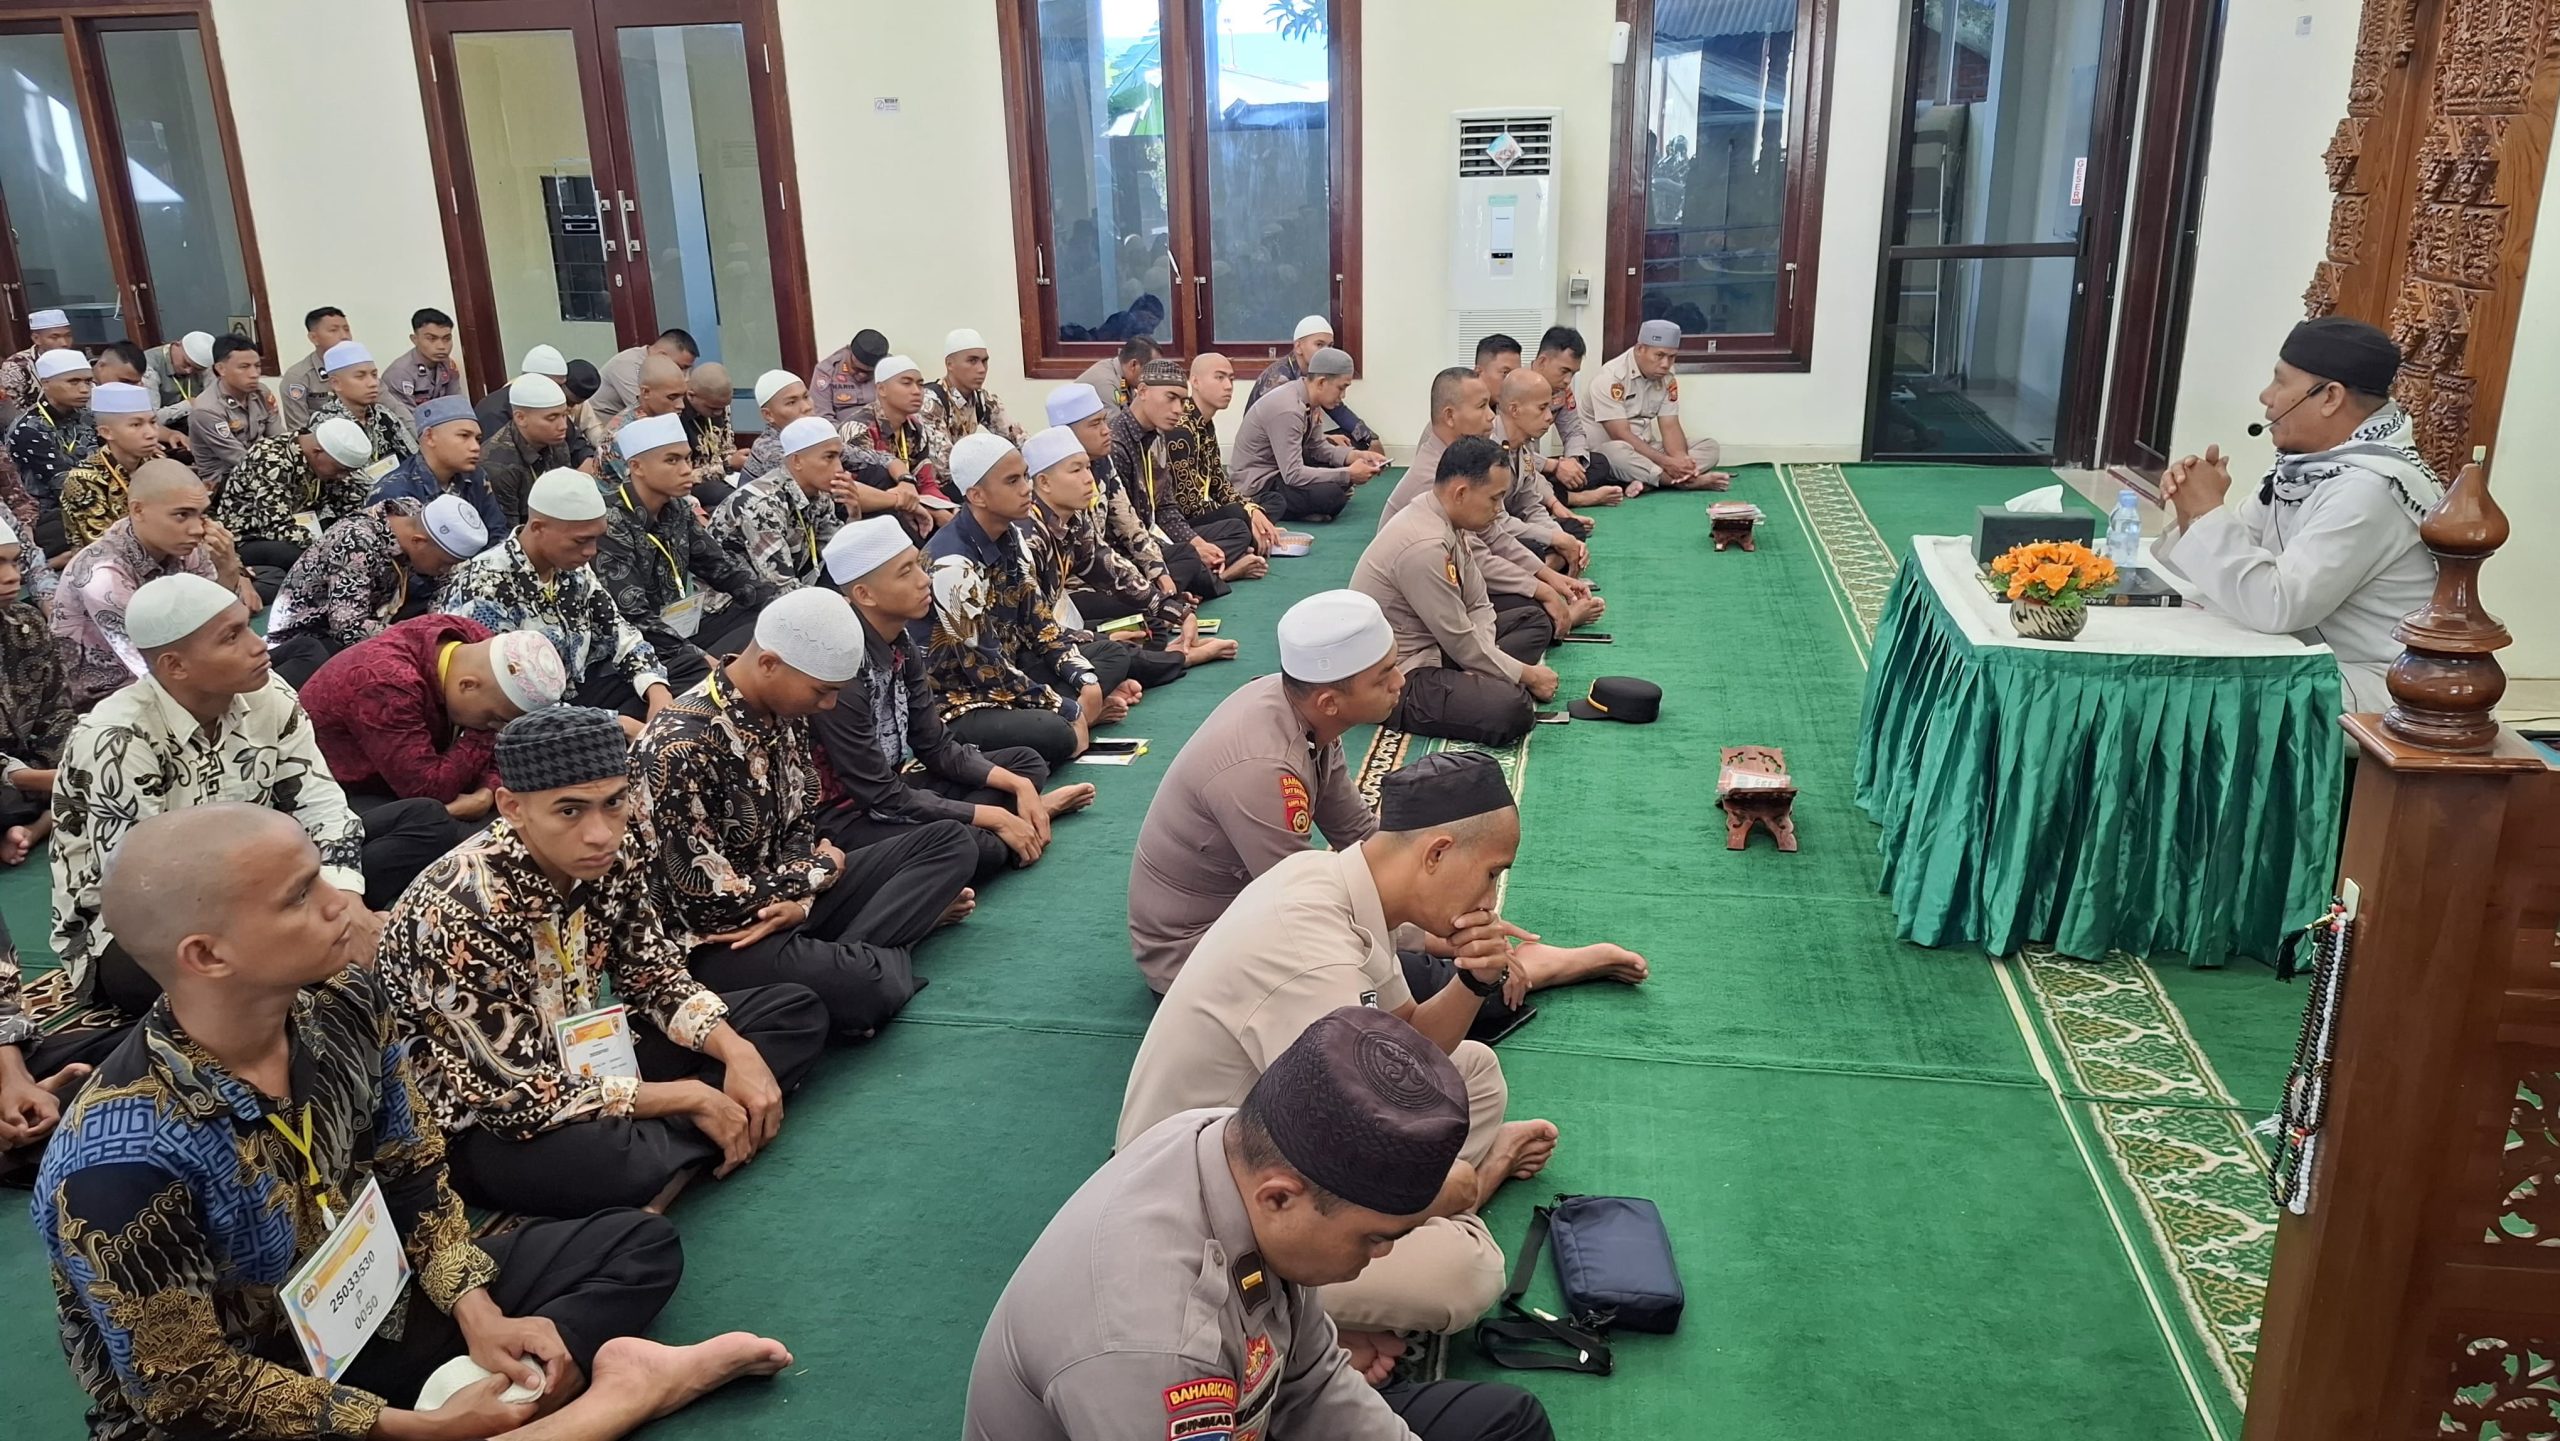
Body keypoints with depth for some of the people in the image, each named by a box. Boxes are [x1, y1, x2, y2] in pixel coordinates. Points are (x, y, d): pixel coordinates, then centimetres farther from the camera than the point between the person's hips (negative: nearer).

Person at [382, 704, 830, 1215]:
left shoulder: (616, 852, -11)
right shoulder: (460, 913, -31)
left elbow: (655, 974, 4)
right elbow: (518, 1099, -27)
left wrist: (739, 1053, -12)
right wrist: (690, 1097, -21)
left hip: (584, 1059, 8)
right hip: (483, 1124, -8)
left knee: (796, 1013, 2)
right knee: (619, 1164, -41)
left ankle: (663, 1151, -13)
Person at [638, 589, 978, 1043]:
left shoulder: (784, 710, -2)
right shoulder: (680, 748, -27)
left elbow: (801, 825, 7)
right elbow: (707, 903, -24)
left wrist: (800, 898, -15)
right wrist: (820, 870, -10)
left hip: (782, 894, 8)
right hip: (714, 941, -8)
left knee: (951, 843, 3)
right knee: (863, 986, -34)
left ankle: (851, 956, -12)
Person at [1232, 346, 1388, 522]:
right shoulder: (1288, 410, -28)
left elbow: (1317, 448, 8)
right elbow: (1293, 475, -30)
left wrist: (1358, 456, -8)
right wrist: (1348, 475, -25)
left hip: (1282, 471, 10)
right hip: (1258, 484, -10)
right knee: (1331, 494, -28)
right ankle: (1265, 505, -9)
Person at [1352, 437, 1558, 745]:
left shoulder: (1447, 521, 3)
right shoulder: (1425, 546, -27)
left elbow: (1478, 607, 8)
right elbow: (1460, 642, -21)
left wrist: (1480, 666, -10)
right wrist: (1527, 674, -9)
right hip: (1398, 681, -11)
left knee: (1534, 622, 17)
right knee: (1511, 707, -32)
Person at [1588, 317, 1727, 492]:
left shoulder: (1667, 380, 4)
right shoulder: (1610, 377, -18)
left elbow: (1670, 427, -1)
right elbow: (1621, 436, -24)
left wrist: (1680, 459, -25)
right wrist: (1666, 462, -31)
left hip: (1647, 450, 7)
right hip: (1605, 452, -7)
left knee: (1710, 447, -8)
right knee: (1616, 452, -41)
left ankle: (1647, 481, -30)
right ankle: (1687, 480, -30)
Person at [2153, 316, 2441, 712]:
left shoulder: (2370, 488, -23)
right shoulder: (2312, 462, 5)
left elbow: (2275, 607, -29)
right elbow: (2237, 554, 8)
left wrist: (2209, 511, -21)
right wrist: (2194, 509, -11)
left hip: (2369, 686, -8)